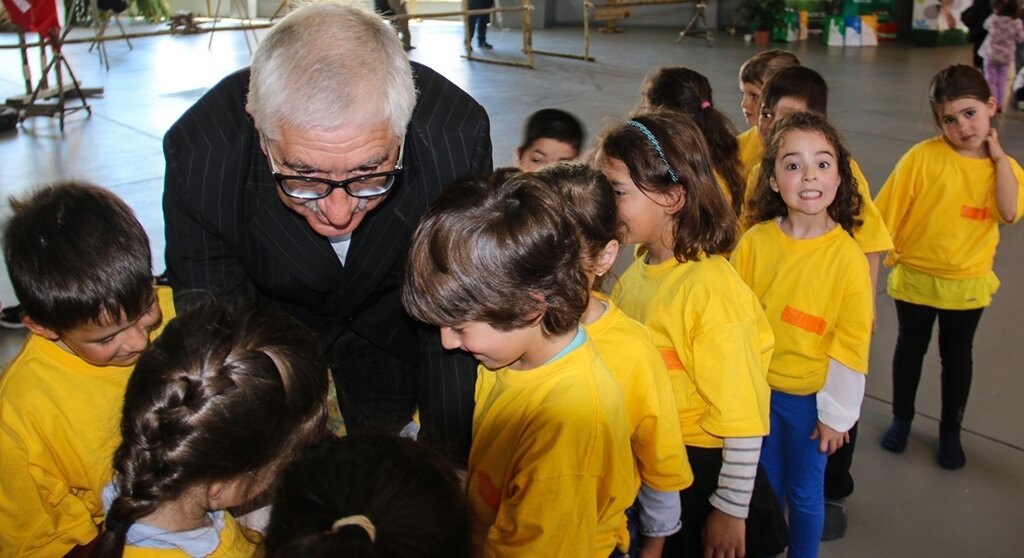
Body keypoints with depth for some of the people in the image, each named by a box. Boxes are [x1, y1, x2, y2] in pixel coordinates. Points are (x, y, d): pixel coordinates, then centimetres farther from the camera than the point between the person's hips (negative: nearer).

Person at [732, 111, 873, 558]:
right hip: (756, 389, 2)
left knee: (804, 492, 15)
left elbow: (851, 344, -10)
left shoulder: (847, 256, -16)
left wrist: (836, 413, -7)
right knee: (763, 486, 19)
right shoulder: (754, 241, -10)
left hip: (808, 397, -2)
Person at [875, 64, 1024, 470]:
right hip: (915, 277, -2)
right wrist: (887, 251, -11)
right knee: (911, 348, 16)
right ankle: (901, 418, 37)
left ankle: (950, 431, 34)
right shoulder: (923, 156, -17)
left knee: (956, 356, 16)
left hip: (967, 283, 2)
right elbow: (888, 210, -13)